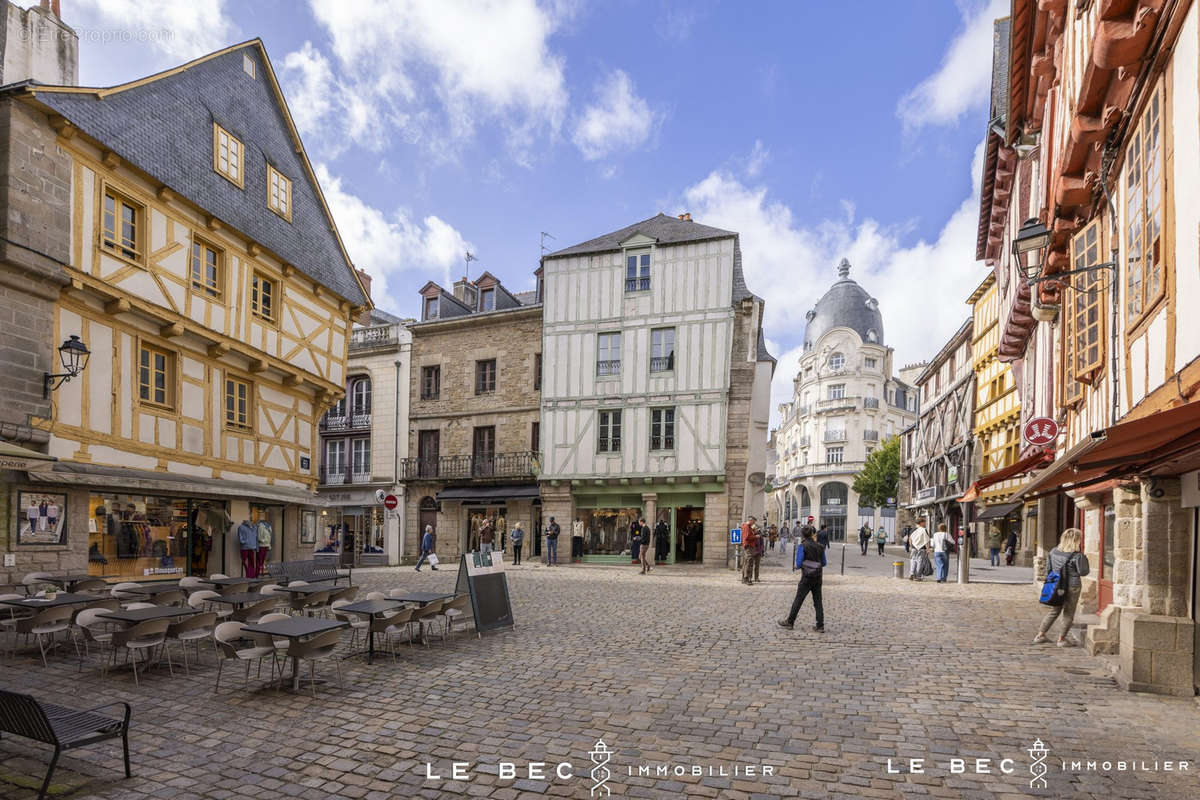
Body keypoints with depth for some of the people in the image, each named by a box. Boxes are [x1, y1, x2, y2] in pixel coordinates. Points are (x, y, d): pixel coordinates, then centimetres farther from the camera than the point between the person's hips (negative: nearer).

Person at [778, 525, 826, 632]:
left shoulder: (802, 546, -11)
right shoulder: (819, 546, 3)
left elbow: (799, 564, -15)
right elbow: (823, 563, 9)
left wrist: (795, 566, 6)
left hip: (807, 578, -4)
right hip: (818, 578, 4)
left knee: (798, 600, 4)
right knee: (818, 602, 9)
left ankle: (790, 622, 13)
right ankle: (820, 626, 9)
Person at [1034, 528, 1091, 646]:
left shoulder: (1053, 551, 3)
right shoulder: (1077, 556, -16)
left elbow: (1048, 568, 9)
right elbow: (1083, 572, -8)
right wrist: (1085, 559, 2)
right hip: (1071, 587, -6)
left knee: (1054, 611, 17)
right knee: (1068, 613, 8)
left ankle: (1040, 635, 18)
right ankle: (1062, 639, 14)